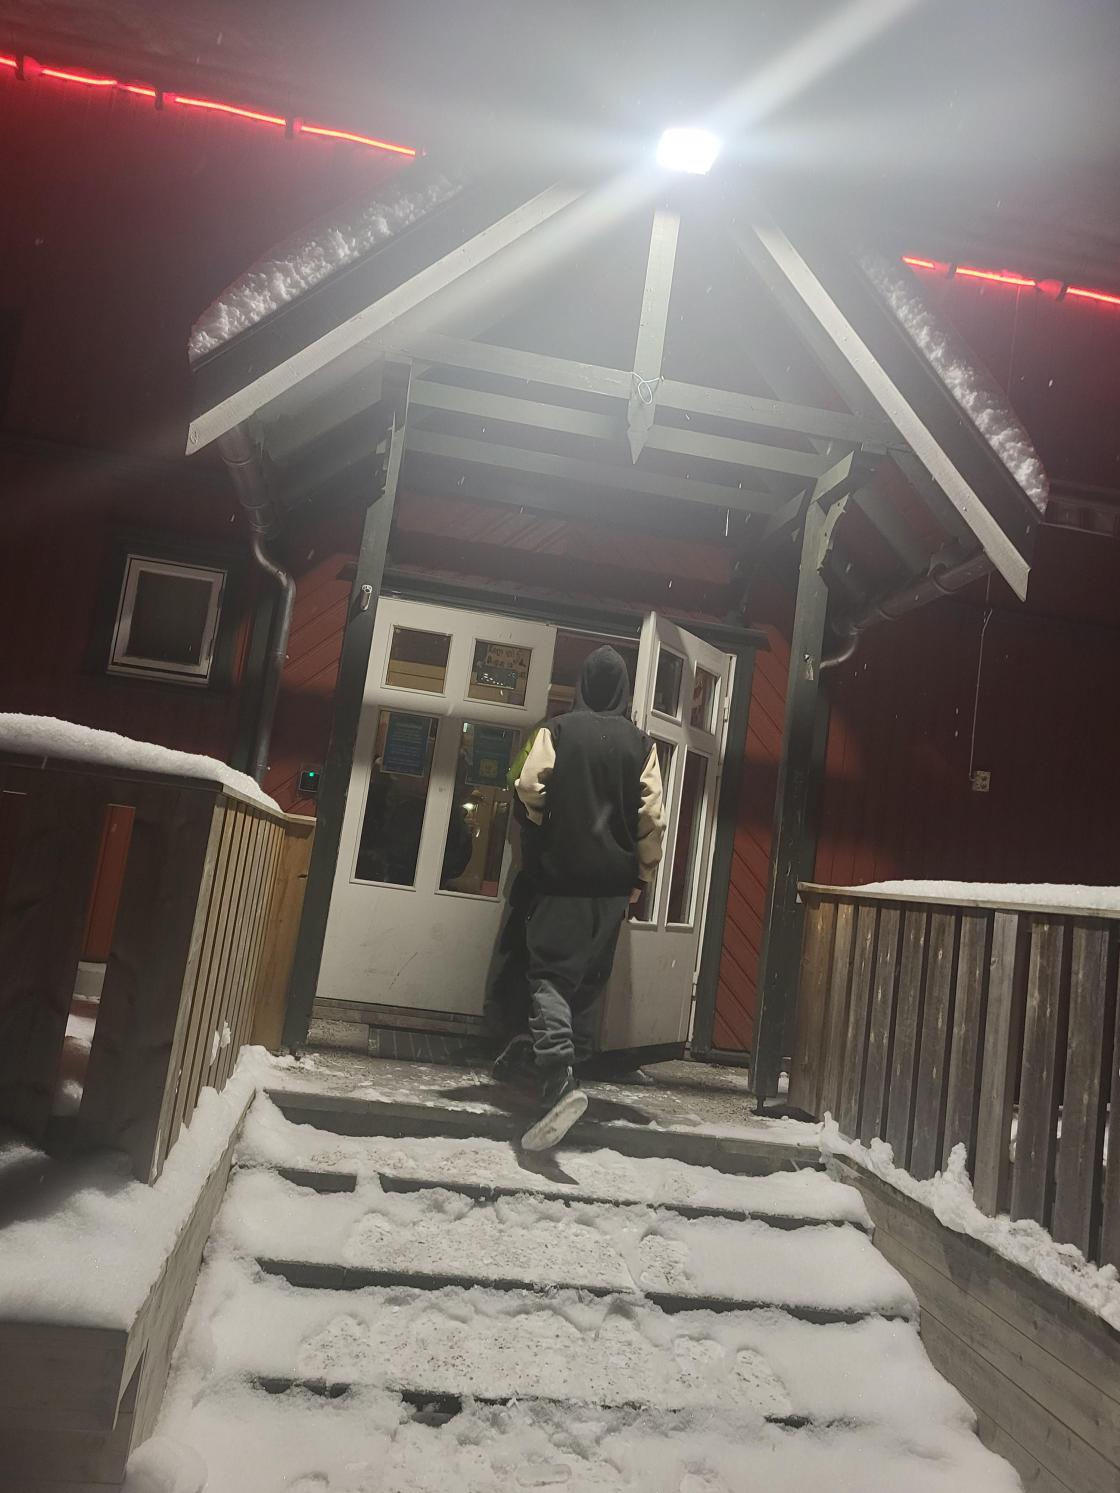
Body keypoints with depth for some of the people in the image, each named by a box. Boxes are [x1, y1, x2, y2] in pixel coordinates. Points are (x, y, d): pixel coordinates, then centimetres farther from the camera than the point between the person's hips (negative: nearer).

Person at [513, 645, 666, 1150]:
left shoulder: (558, 730, -3)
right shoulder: (640, 742, 2)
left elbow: (529, 788, -10)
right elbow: (652, 816, -1)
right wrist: (642, 876, 8)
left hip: (562, 874, -3)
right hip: (614, 879, 3)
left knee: (551, 973, -4)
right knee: (591, 979, 15)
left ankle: (559, 1080, -22)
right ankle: (571, 1072, 25)